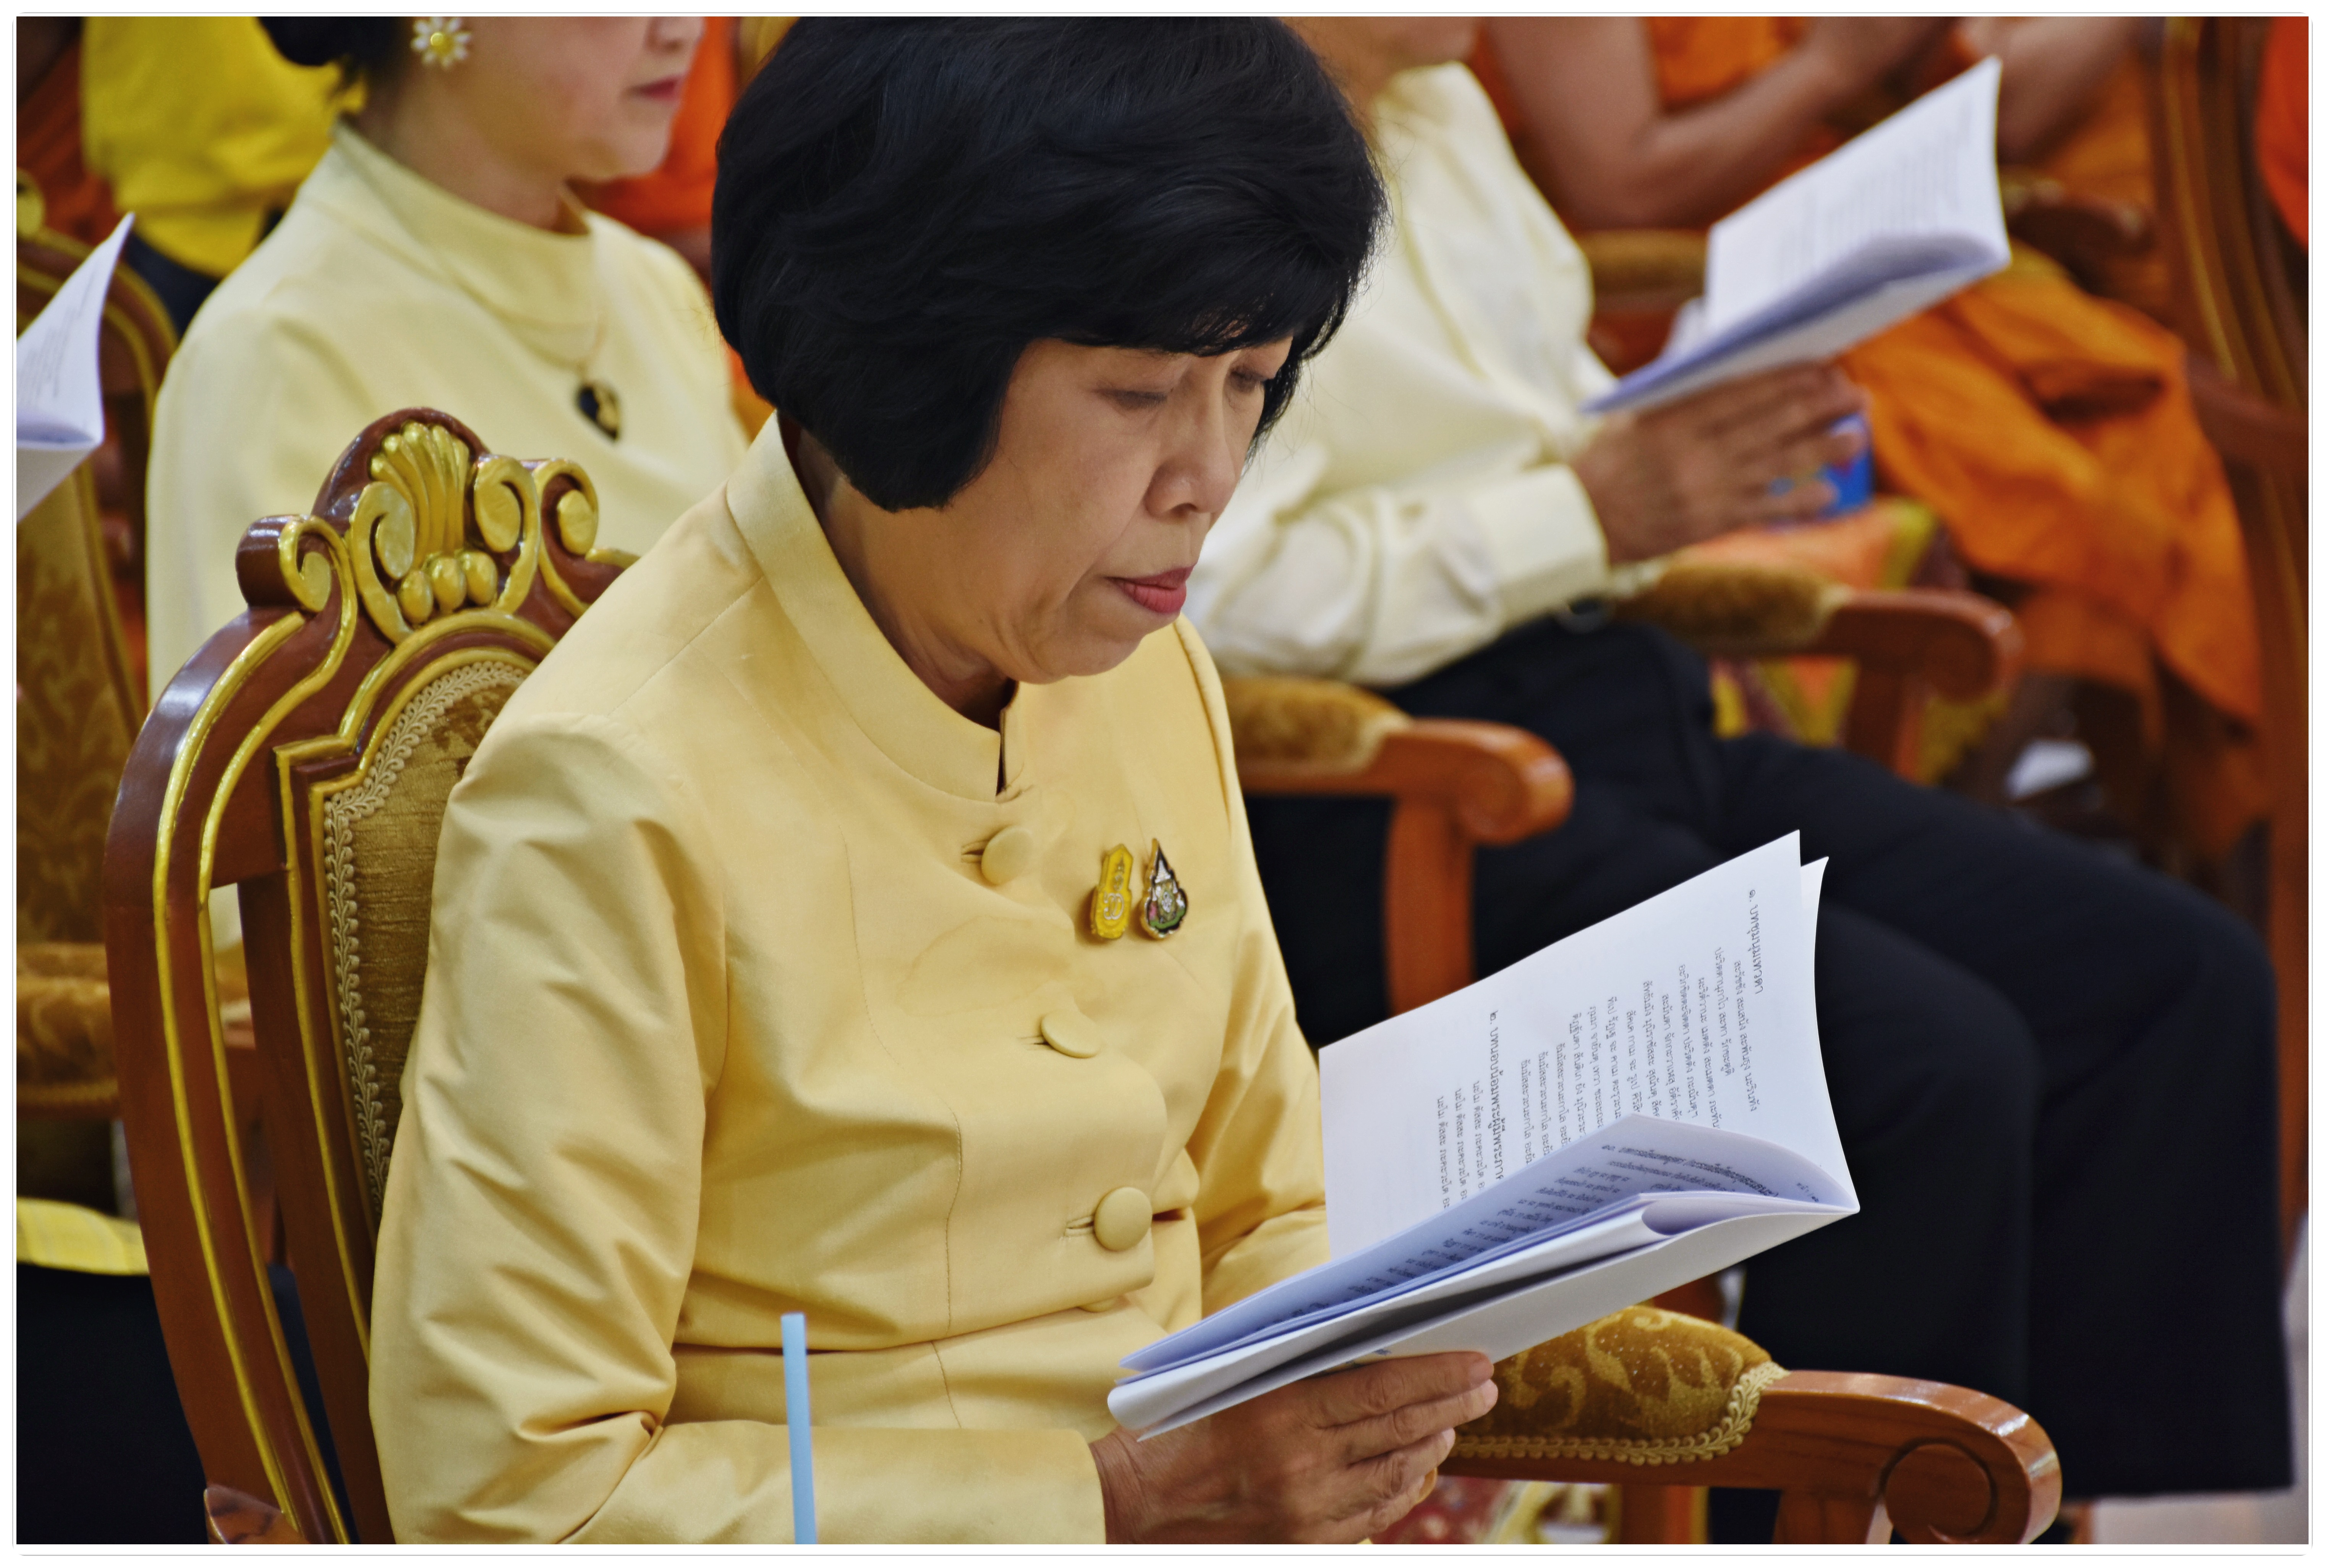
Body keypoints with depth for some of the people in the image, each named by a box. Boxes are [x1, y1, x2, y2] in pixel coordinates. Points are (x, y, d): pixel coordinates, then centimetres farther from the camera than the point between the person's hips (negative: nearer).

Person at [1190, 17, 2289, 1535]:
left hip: (1626, 707, 10)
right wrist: (1585, 510, -17)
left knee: (2184, 976, -4)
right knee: (1932, 1063, -28)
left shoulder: (1436, 107, 17)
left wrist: (1715, 441, 4)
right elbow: (1212, 591, -22)